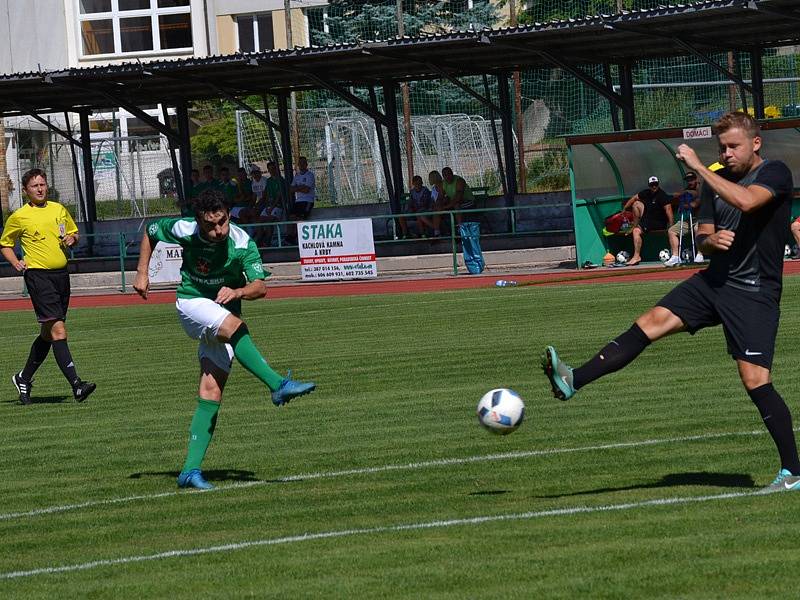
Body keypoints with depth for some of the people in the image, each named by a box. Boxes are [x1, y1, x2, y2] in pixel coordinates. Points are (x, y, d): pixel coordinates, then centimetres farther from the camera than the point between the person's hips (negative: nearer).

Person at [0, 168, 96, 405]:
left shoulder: (59, 210, 12)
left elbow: (74, 232, 26)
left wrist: (72, 239, 3)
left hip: (61, 274, 6)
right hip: (38, 276, -6)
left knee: (48, 333, 13)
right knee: (58, 330, -16)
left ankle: (24, 378, 31)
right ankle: (76, 385, -23)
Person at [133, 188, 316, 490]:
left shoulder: (241, 242, -18)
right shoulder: (184, 230, -16)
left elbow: (260, 287, -23)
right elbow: (150, 230, 6)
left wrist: (238, 292, -43)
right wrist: (141, 273, 4)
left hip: (225, 308, 2)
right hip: (192, 304, -2)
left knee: (211, 391, -8)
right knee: (235, 326, -35)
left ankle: (191, 469, -9)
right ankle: (279, 385, -42)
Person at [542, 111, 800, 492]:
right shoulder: (718, 180, 12)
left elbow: (745, 201, -30)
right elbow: (702, 239, 15)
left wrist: (697, 167, -24)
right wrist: (712, 241, -10)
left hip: (754, 293, -7)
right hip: (715, 280, 7)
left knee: (755, 379, -12)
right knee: (651, 322, -8)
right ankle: (573, 381, -14)